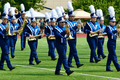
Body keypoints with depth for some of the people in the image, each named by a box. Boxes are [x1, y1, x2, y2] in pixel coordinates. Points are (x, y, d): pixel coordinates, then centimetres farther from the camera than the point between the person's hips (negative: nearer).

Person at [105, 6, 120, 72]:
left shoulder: (114, 27, 15)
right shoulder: (108, 27, -10)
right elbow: (109, 32, -29)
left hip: (114, 43, 8)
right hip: (110, 43, -8)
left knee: (110, 56, 11)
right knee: (114, 56, -9)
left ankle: (108, 68, 16)